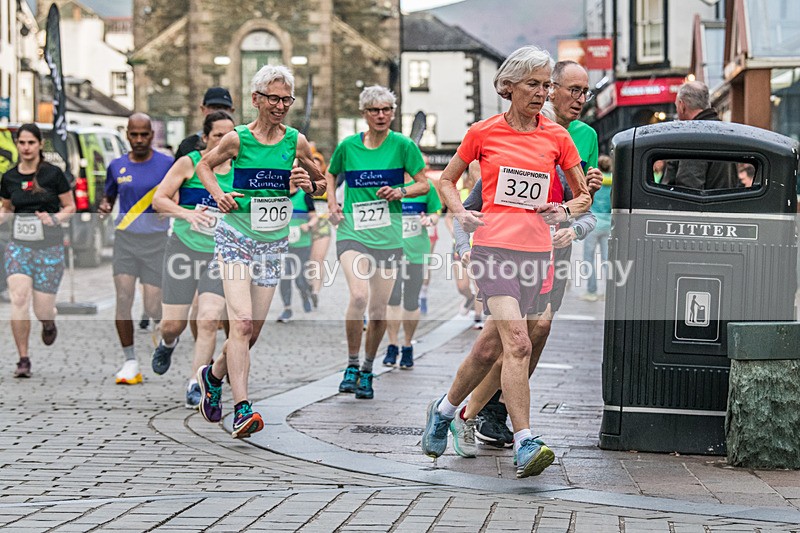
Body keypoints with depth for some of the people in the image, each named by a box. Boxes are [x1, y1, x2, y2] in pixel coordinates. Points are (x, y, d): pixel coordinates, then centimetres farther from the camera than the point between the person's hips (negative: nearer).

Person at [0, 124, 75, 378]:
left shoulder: (53, 174, -7)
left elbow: (70, 206, 0)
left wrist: (54, 219, -19)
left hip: (49, 247, -2)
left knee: (42, 310, -2)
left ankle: (49, 322, 39)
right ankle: (23, 360, -7)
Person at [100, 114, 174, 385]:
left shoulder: (166, 164, -2)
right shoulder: (116, 166, 7)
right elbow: (109, 196, 21)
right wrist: (104, 206, -1)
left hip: (155, 241, -2)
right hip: (125, 238, 2)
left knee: (152, 308, -5)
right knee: (123, 299, -11)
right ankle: (130, 362, -1)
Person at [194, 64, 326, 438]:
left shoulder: (296, 141, 1)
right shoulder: (238, 138, -5)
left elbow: (323, 183, 14)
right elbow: (204, 165, 12)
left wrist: (309, 185, -8)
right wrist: (218, 195, -6)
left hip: (273, 243, 4)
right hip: (236, 237, -4)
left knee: (253, 331, 8)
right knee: (242, 322, -19)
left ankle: (213, 375, 37)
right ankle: (242, 409, -22)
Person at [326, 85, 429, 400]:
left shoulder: (403, 146, 0)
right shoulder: (348, 146, 4)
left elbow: (424, 184, 5)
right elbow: (331, 175, 22)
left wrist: (401, 191, -13)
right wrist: (332, 202, 6)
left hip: (388, 236, 1)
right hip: (352, 231, -1)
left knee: (379, 309, 3)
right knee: (359, 296, -22)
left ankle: (367, 371, 24)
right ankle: (352, 365, -5)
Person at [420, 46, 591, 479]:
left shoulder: (557, 137, 10)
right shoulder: (484, 133, 4)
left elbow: (584, 195, 19)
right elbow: (447, 179, 17)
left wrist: (565, 211, -2)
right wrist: (459, 212, -1)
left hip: (536, 250, 4)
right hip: (493, 244, -4)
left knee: (492, 344, 11)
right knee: (517, 342, -19)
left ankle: (447, 410, 35)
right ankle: (525, 444, -23)